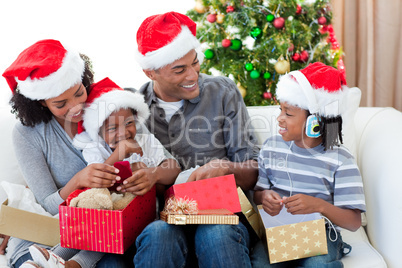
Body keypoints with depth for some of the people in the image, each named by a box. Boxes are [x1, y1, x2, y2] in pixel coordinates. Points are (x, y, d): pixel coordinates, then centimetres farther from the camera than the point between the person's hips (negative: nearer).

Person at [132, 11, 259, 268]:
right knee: (158, 234, -33)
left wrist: (226, 168, -19)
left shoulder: (223, 93, 5)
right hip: (162, 217, 1)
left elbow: (252, 172, 2)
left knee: (215, 235, -34)